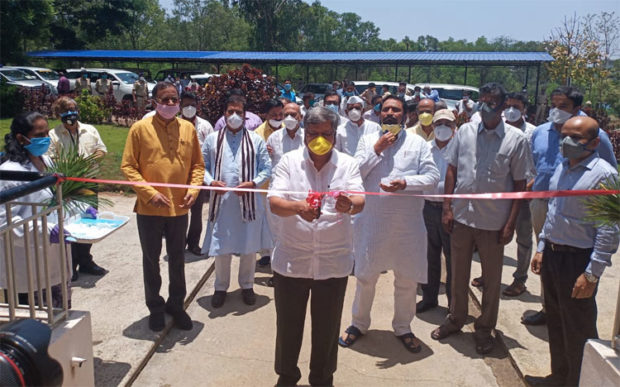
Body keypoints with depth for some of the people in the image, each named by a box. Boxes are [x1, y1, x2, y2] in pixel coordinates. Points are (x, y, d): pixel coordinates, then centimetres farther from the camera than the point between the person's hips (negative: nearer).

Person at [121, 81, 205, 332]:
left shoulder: (188, 128, 1)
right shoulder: (140, 129, -7)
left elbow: (197, 164, 7)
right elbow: (128, 167, -7)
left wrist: (193, 189, -8)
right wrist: (150, 193, -17)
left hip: (180, 207, 2)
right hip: (149, 208, -2)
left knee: (177, 259, 15)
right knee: (151, 260, 13)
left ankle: (176, 304, 34)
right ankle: (155, 308, 32)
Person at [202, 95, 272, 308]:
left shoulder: (256, 140, 4)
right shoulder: (212, 139, 7)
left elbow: (266, 168, 3)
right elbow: (202, 166, 9)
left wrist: (252, 183, -14)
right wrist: (211, 182, -10)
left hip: (248, 200, 0)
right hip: (221, 201, 1)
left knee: (249, 247, 9)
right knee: (221, 248, 7)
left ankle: (247, 285, 29)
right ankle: (221, 287, 26)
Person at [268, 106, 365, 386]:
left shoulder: (348, 164, 0)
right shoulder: (289, 161, -2)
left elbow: (360, 202, -12)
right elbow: (274, 203, -11)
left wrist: (349, 205, -37)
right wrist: (297, 207, -33)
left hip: (334, 261, 0)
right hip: (291, 259, 0)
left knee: (327, 327, 15)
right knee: (288, 324, 14)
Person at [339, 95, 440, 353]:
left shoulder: (418, 143, 5)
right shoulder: (368, 140, 7)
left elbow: (432, 176, -3)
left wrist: (405, 183, -19)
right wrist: (376, 150, -10)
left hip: (408, 220, 0)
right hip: (373, 218, 0)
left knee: (407, 279, 10)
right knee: (365, 276, 10)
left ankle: (403, 327, 31)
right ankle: (359, 323, 31)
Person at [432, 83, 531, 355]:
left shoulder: (516, 139, -5)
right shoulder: (465, 131, 2)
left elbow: (519, 184, -4)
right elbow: (452, 170, 6)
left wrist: (511, 223, -8)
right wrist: (447, 208, -1)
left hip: (494, 221, -2)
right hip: (461, 216, 2)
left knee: (491, 279, 11)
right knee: (458, 273, 16)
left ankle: (484, 329, 29)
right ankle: (455, 319, 35)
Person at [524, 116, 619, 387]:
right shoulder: (562, 167, 9)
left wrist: (592, 275, -19)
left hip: (578, 260, -8)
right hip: (552, 254, 8)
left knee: (578, 333, 6)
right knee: (555, 323, 20)